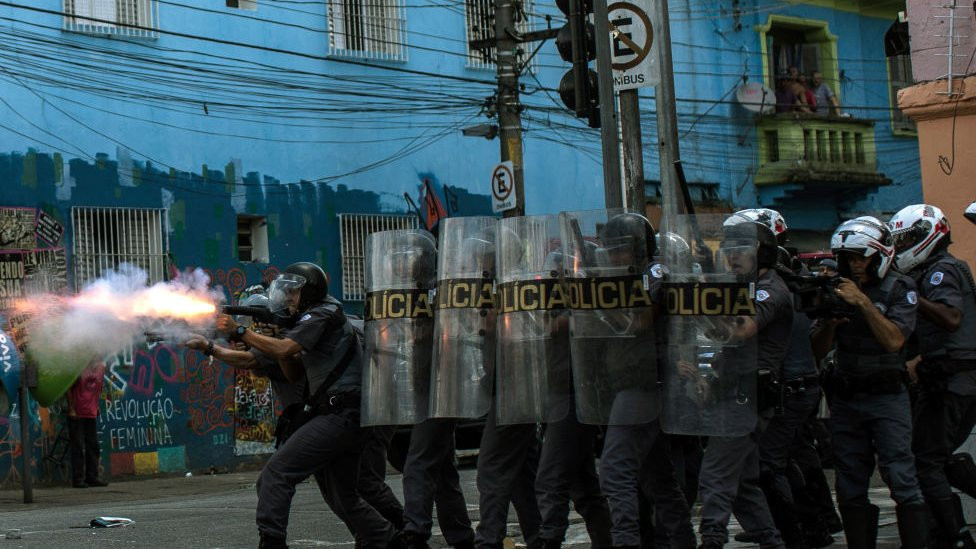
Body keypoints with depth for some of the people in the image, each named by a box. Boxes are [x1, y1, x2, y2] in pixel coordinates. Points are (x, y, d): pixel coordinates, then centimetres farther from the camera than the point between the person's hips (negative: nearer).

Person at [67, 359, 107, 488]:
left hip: (91, 414, 6)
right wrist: (71, 409, -11)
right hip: (77, 414, -6)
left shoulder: (101, 367, 5)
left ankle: (92, 477, 15)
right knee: (78, 447, -3)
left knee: (93, 446, 8)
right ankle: (78, 479, 0)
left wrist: (96, 406, 14)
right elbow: (69, 389, -9)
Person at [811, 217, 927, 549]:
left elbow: (894, 340, -15)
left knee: (901, 478, -11)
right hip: (845, 399, 4)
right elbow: (819, 350, 7)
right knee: (850, 488, 5)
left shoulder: (899, 289, -2)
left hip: (887, 396, -4)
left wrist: (863, 302, -19)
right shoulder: (838, 290, 8)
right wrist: (831, 320, -12)